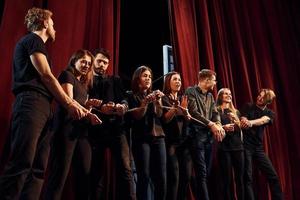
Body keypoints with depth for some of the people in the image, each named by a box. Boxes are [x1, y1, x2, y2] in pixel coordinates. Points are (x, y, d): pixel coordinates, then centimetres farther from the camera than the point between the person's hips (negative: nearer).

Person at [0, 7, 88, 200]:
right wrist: (70, 104, -2)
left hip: (42, 108, 10)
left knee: (38, 169, 3)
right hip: (31, 104, -10)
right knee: (21, 165, -16)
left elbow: (44, 82, 24)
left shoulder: (35, 43, 31)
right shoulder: (33, 39, 3)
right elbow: (46, 76, -7)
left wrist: (75, 104, 16)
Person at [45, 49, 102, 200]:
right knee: (60, 173, -9)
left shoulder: (84, 83, 26)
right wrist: (87, 115, -17)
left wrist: (90, 104, 0)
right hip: (67, 128, -8)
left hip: (82, 129, 8)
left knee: (84, 174, 4)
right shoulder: (67, 75, 4)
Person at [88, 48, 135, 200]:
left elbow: (124, 98, 11)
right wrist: (100, 109, -17)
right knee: (96, 171, 2)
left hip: (116, 127, 1)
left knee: (124, 168, -10)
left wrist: (123, 106, -13)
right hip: (96, 129, -1)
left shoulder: (115, 80, 24)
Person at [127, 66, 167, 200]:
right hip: (141, 138, -4)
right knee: (144, 176, -10)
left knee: (161, 177, -2)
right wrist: (146, 102, -21)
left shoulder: (154, 94, 18)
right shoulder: (132, 96, 6)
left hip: (158, 136, 4)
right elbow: (136, 116, -6)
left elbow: (159, 115, 5)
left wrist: (158, 101, -12)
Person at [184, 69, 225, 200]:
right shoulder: (191, 91, -4)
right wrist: (211, 124, -17)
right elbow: (194, 112, -14)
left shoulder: (210, 96, 19)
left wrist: (218, 125, -11)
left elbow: (215, 113, 11)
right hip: (196, 135, -8)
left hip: (209, 135, 8)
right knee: (201, 173, -10)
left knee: (206, 172, 9)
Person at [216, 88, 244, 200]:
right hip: (224, 147, -4)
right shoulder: (216, 111, 4)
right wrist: (223, 127, -18)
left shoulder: (236, 112, 20)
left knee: (240, 178, 3)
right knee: (227, 179, -5)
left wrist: (236, 121, -5)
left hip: (237, 146, 5)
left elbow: (241, 129, 14)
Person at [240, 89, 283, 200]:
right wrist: (243, 124, -37)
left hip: (258, 147, 3)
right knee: (247, 178, -6)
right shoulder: (248, 106, 2)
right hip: (245, 145, -3)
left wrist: (250, 122, -40)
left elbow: (262, 120, -18)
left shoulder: (270, 113, 6)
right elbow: (243, 122, -11)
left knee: (273, 176, 2)